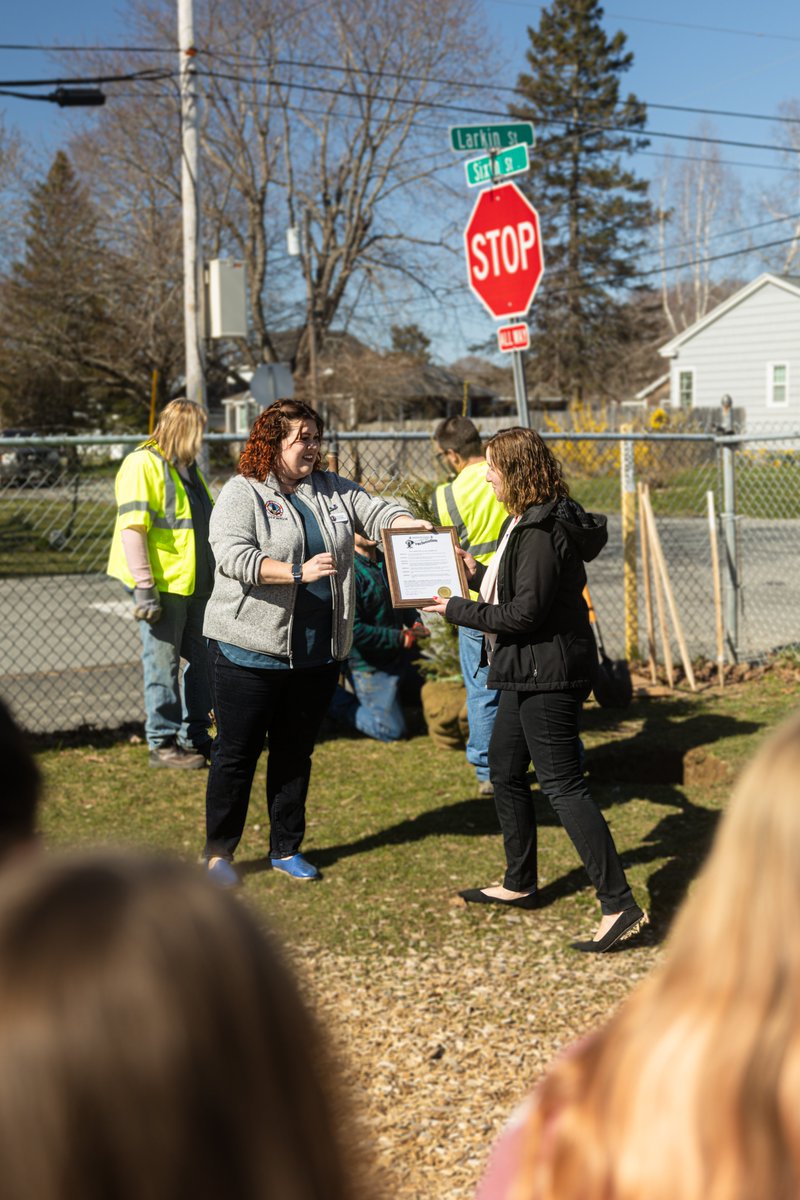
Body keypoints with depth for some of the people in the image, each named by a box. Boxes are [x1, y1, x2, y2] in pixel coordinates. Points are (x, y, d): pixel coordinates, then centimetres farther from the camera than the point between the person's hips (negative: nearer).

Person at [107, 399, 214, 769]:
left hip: (195, 584, 9)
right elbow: (132, 527, -18)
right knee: (163, 665, -1)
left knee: (199, 660, 14)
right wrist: (144, 587, -23)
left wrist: (214, 578, 23)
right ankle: (162, 743, 8)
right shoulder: (142, 465, -12)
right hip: (163, 586, -9)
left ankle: (194, 736, 26)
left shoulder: (187, 467, 18)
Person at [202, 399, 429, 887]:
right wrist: (298, 572, -26)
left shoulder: (333, 490, 11)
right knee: (237, 753, 2)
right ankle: (220, 851, 16)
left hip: (318, 653, 5)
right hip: (253, 650, -5)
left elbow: (377, 511, 4)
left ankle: (286, 848, 27)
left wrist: (410, 526, -18)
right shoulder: (242, 493, -6)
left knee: (296, 753, 14)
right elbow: (234, 556, -18)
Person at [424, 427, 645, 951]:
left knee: (563, 785, -10)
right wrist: (478, 573, 14)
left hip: (548, 671, -11)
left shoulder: (543, 531, -20)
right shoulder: (527, 520, 12)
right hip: (531, 671, 11)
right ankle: (519, 885, 34)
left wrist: (459, 609, -13)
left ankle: (620, 905, -7)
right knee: (505, 772, 19)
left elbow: (525, 612, -23)